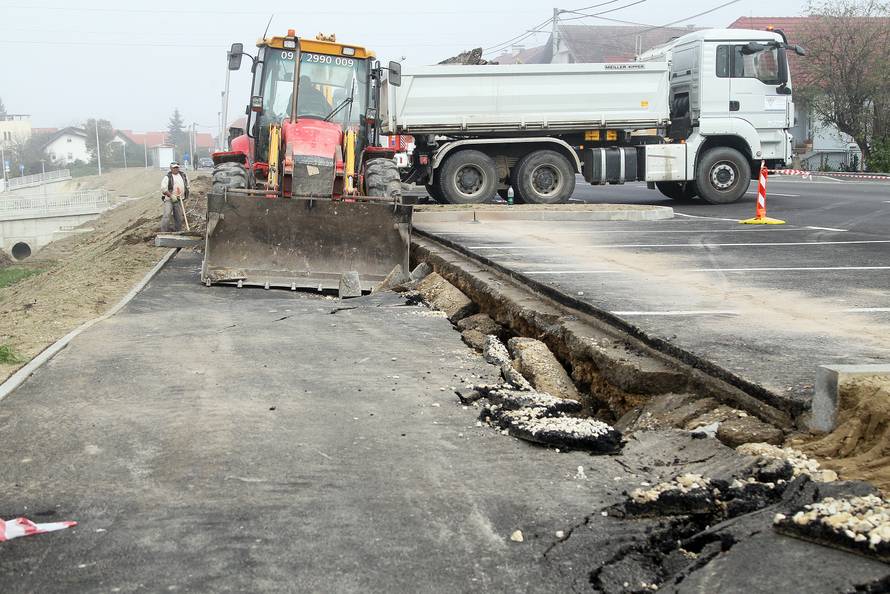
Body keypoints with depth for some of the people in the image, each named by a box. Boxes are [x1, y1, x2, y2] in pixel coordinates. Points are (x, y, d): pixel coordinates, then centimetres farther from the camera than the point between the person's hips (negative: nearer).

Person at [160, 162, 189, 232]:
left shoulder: (183, 175, 12)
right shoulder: (167, 177, -6)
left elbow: (187, 186, 24)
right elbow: (163, 189, -13)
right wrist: (171, 196, -19)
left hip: (179, 200, 5)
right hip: (169, 200, -5)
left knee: (179, 218, 7)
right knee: (167, 216, -16)